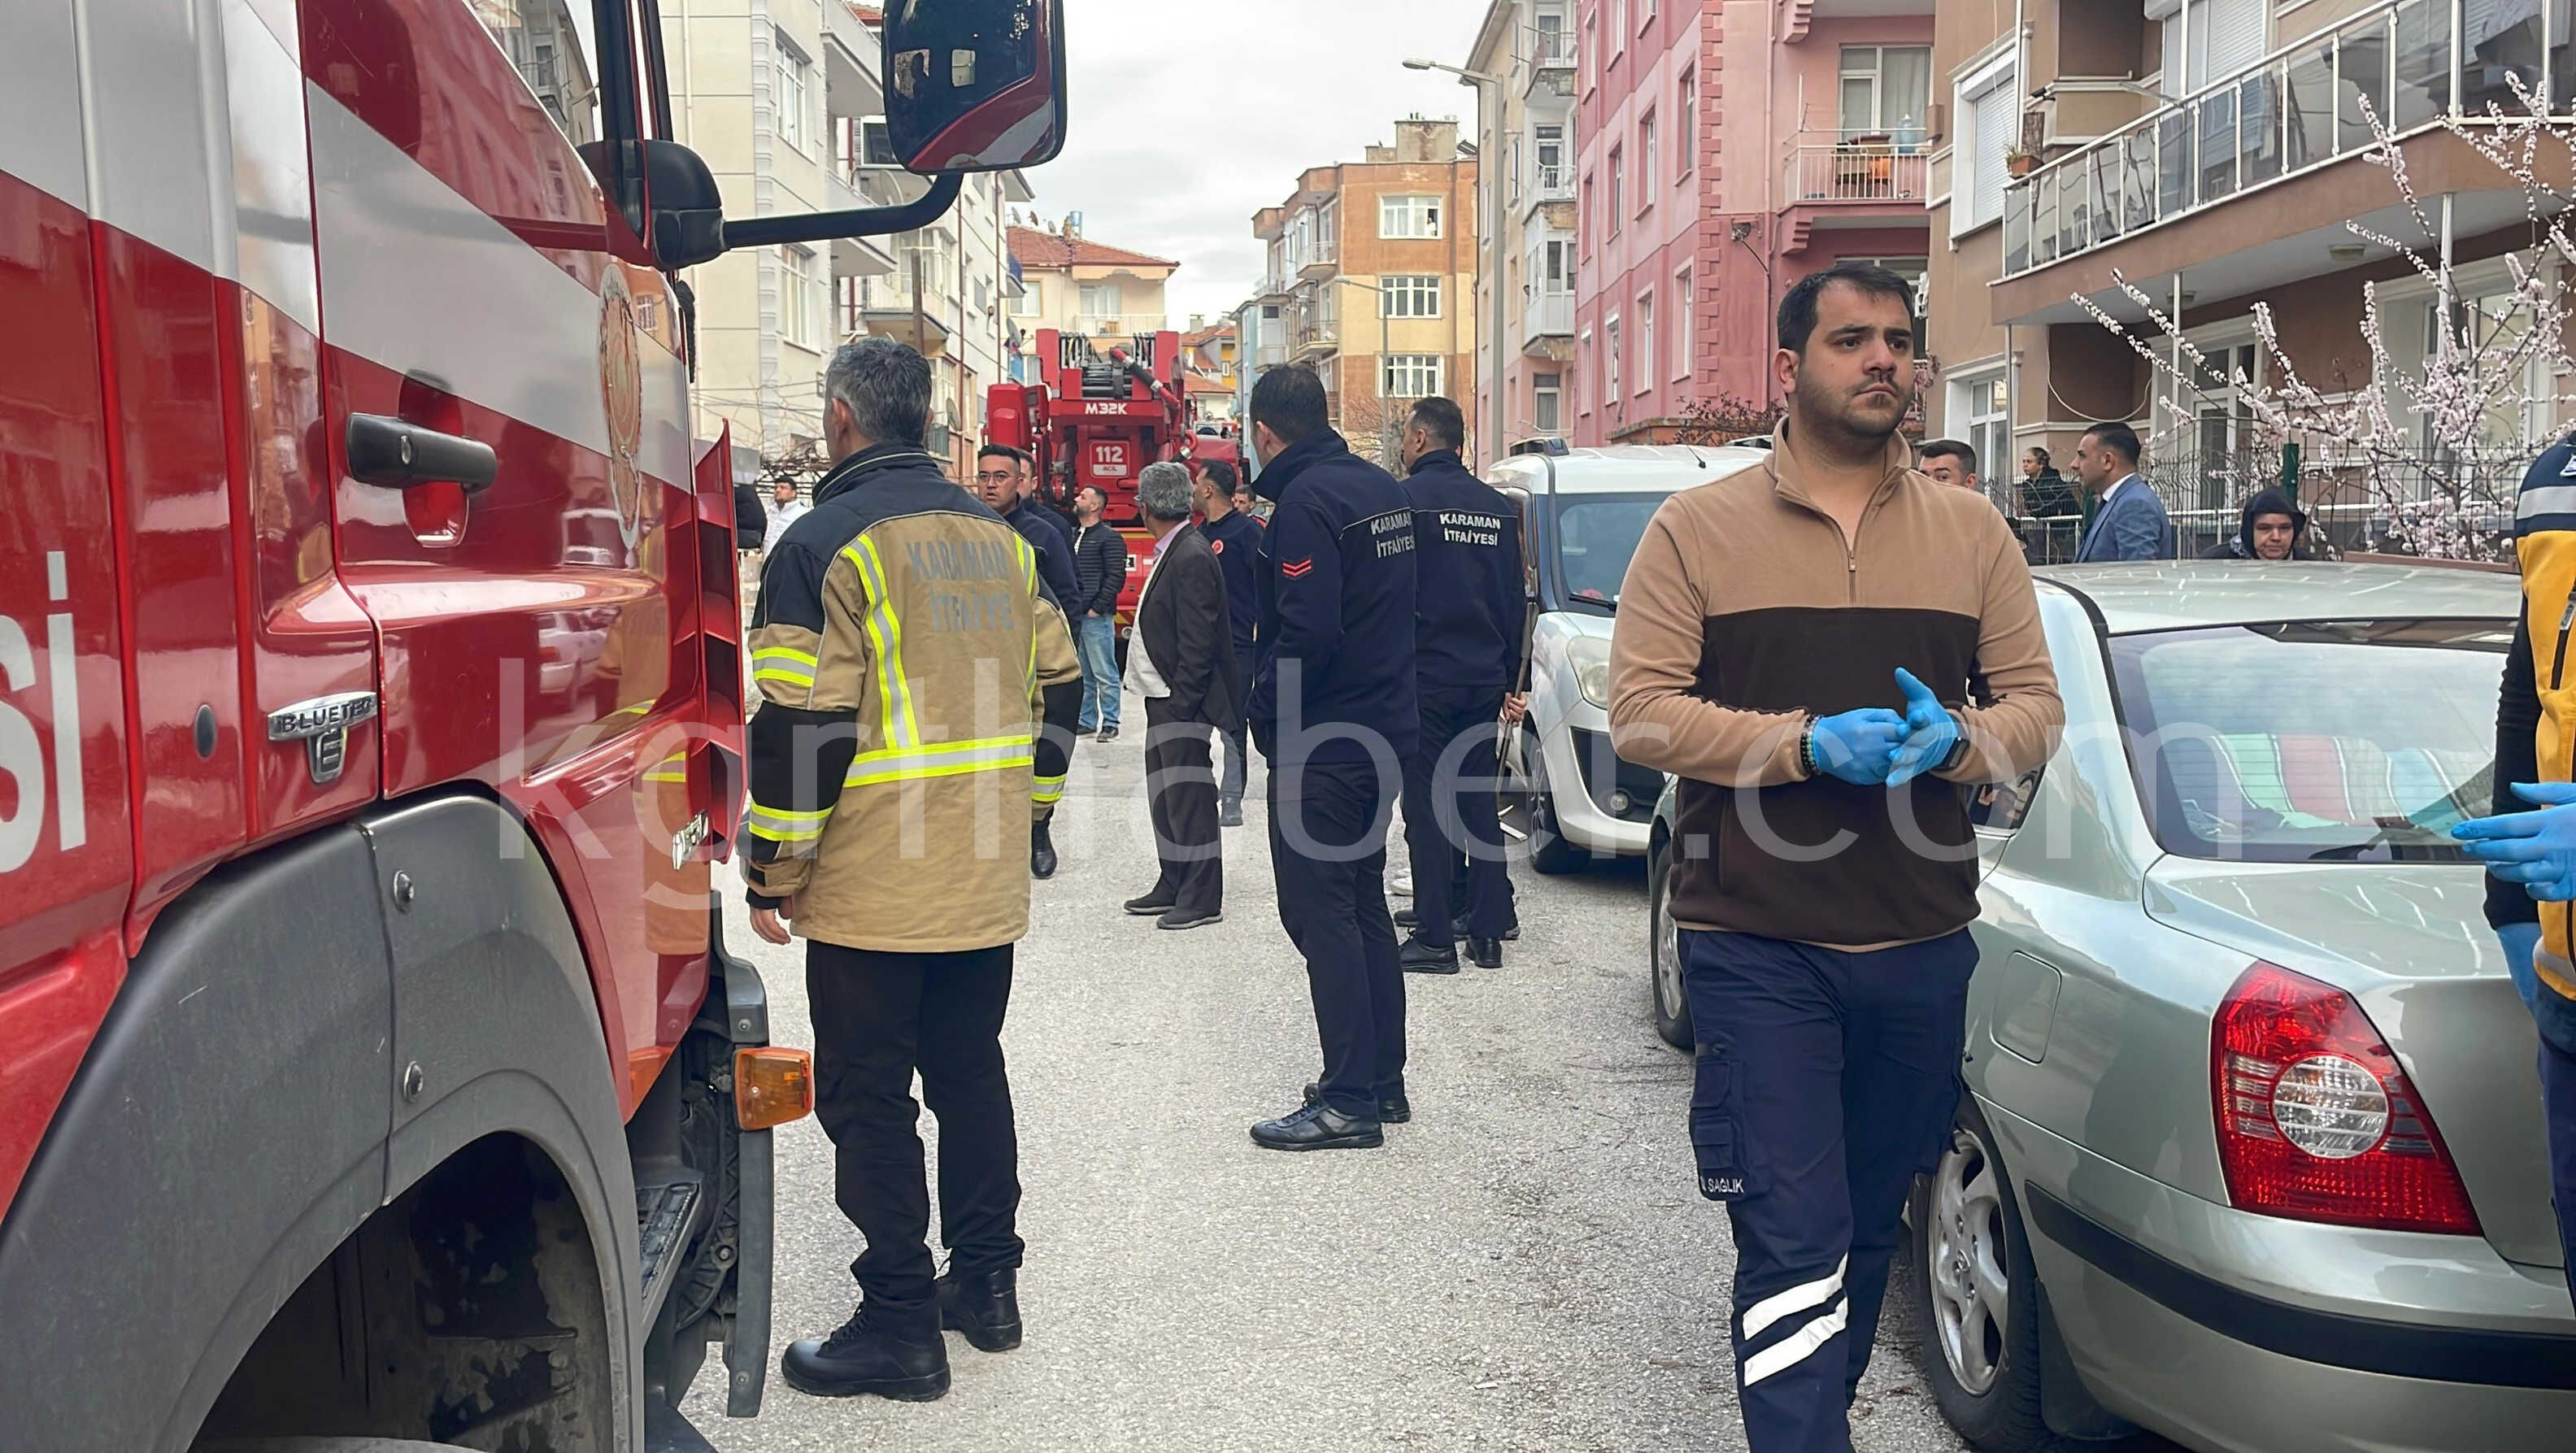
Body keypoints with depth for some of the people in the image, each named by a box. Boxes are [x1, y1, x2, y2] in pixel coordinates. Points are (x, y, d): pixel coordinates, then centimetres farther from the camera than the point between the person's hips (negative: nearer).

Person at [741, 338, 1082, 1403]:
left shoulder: (827, 544, -11)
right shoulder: (999, 538, 9)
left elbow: (798, 727, -16)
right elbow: (1054, 684, 13)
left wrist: (771, 875, -7)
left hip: (871, 888, -7)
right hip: (986, 883, 7)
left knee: (868, 1099, 4)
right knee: (970, 1074, 18)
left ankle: (899, 1325, 10)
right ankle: (986, 1282, 28)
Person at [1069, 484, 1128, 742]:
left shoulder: (1109, 539, -5)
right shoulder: (1071, 536, 17)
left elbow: (1116, 577, -11)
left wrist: (1097, 607, -14)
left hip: (1096, 617, -7)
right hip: (1072, 615, 7)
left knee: (1105, 674, -3)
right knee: (1081, 674, 11)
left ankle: (1110, 723, 2)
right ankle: (1086, 721, 18)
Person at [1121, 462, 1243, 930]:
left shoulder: (1192, 558, -18)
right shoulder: (1173, 553, 12)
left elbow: (1197, 642, -21)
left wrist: (1180, 703, -20)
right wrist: (1166, 700, 16)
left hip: (1182, 702, -10)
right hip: (1163, 698, 10)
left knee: (1188, 797, -4)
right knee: (1165, 794, 16)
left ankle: (1202, 899, 3)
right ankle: (1173, 887, 26)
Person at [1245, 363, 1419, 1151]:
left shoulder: (1306, 500, -17)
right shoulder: (1383, 487, 11)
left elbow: (1306, 632, -24)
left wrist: (1267, 716, -12)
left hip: (1321, 746, -9)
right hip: (1384, 727, 9)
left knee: (1320, 914, -3)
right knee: (1364, 908, 17)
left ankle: (1349, 1101, 1)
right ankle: (1382, 1081, 24)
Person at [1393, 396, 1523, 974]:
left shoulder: (1406, 498, -7)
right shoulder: (1498, 507, 12)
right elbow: (1517, 601, 14)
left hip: (1425, 678, -6)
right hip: (1484, 682, 6)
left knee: (1426, 810, -1)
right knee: (1481, 805, 11)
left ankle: (1435, 940, 0)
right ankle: (1487, 935, 15)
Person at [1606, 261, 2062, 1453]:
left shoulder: (1972, 533, 9)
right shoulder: (1697, 529, -1)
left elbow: (2036, 707, 8)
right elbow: (1640, 712, -7)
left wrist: (1951, 740, -15)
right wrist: (1806, 744, -19)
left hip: (1923, 947, 4)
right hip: (1756, 950, -4)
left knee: (1870, 1229, 19)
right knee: (1793, 1247, -6)